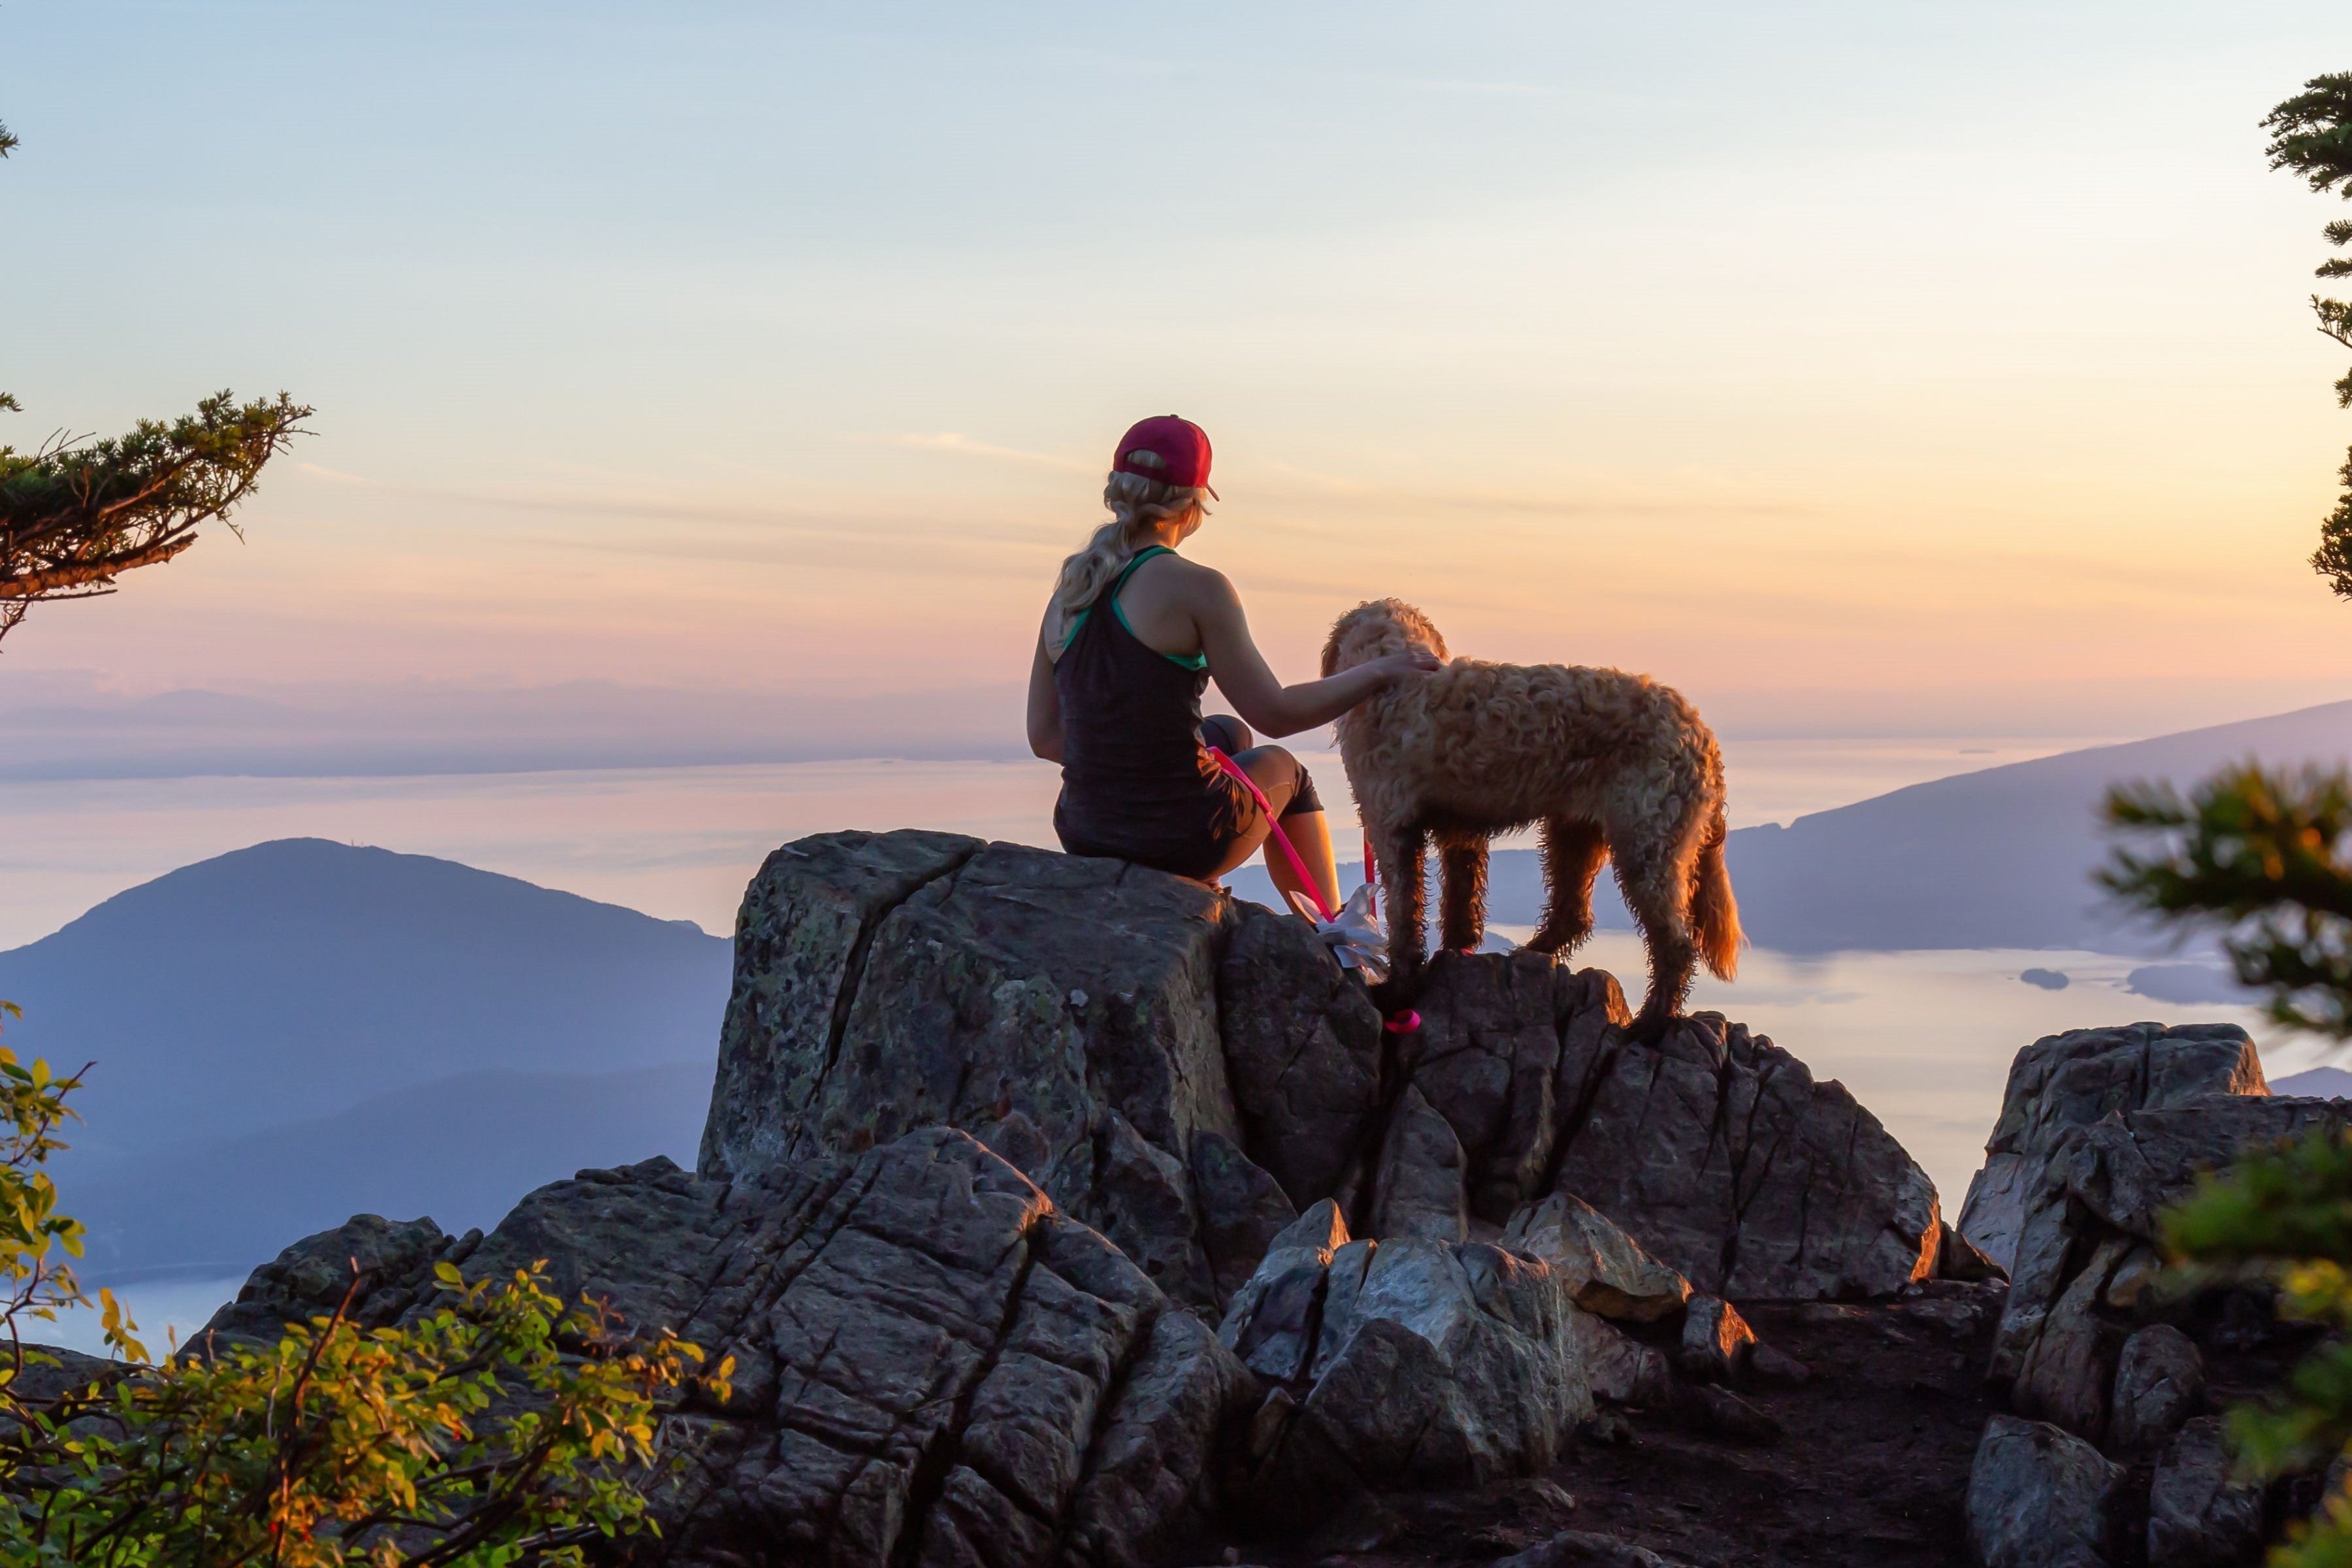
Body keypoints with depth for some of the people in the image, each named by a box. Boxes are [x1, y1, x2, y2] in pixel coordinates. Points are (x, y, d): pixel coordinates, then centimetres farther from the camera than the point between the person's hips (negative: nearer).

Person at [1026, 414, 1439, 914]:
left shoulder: (1069, 590, 3)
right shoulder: (1196, 589, -15)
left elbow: (1043, 736, 7)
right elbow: (1274, 713, -12)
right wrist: (1379, 673, -1)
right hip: (1182, 836, -5)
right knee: (1281, 767, 31)